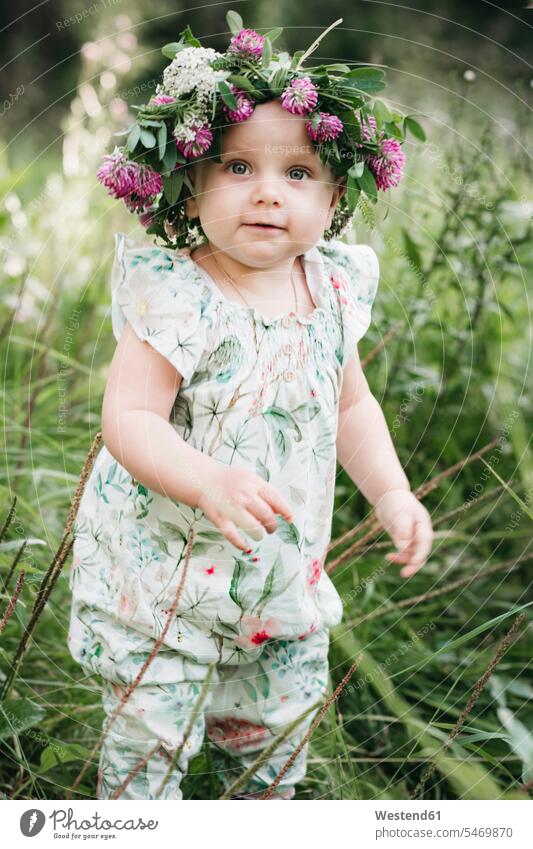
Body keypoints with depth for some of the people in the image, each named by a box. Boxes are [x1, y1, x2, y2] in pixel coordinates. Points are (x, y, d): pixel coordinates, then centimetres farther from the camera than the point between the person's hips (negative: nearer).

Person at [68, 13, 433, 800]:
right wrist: (208, 480, -42)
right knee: (151, 736, 6)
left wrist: (391, 492, -1)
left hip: (284, 574, 6)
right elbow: (127, 418, -27)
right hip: (163, 573, -5)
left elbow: (351, 405, 10)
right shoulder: (179, 299, -22)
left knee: (277, 730, 22)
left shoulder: (333, 292, -3)